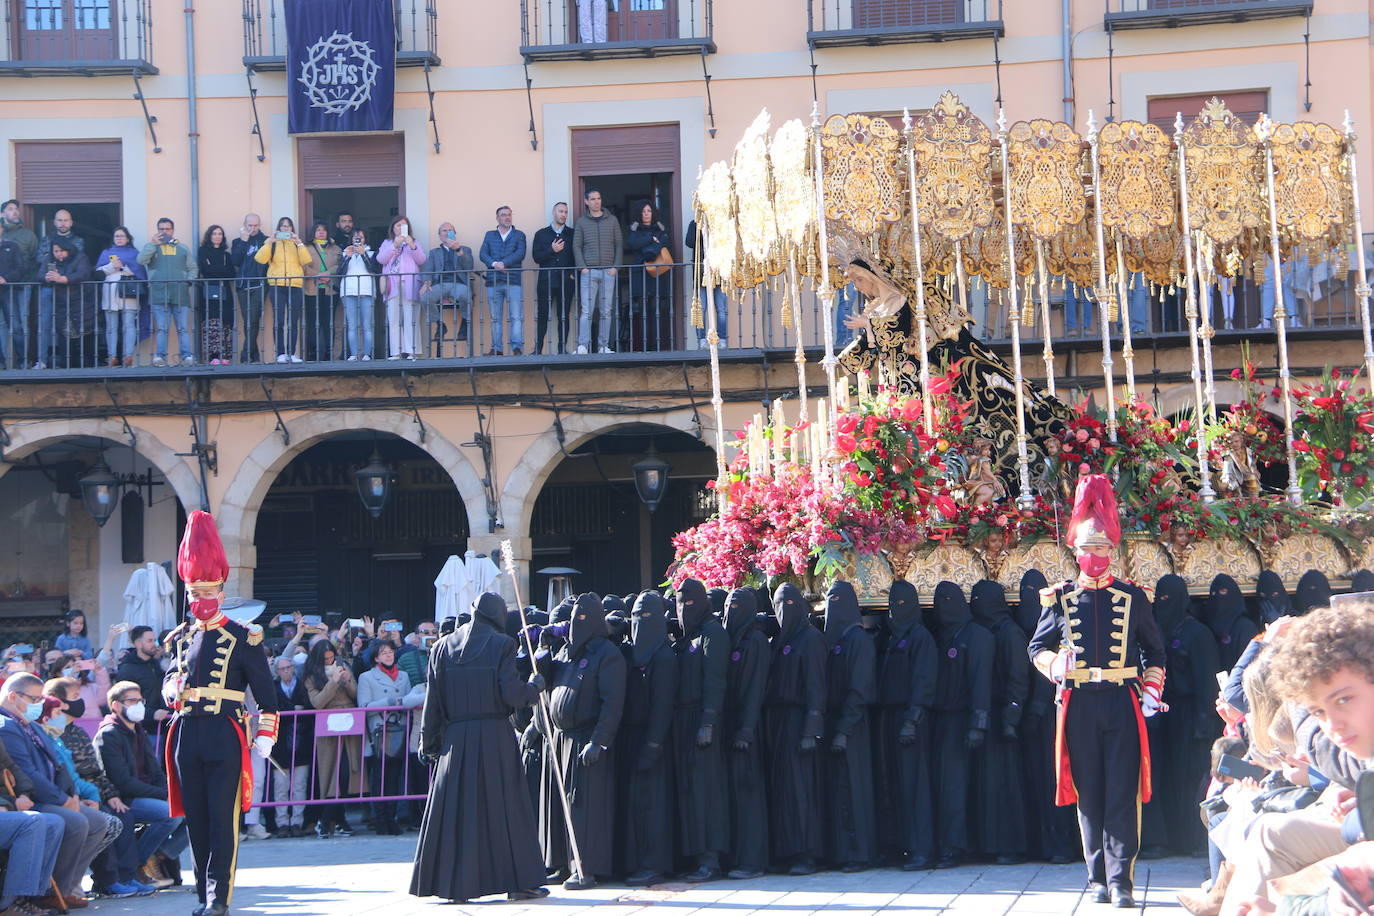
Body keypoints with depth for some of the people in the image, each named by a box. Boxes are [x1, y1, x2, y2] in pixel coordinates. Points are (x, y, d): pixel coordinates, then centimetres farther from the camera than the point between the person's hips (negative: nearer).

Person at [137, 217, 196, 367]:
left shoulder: (182, 248, 21)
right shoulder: (152, 247, 14)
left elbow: (192, 268, 21)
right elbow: (141, 260, -4)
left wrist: (188, 281, 3)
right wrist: (152, 243, -8)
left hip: (180, 294, 1)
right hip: (159, 294, -1)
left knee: (183, 328, -5)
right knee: (161, 328, -5)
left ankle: (187, 355, -6)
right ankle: (160, 356, -5)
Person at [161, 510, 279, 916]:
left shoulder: (242, 639, -2)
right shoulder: (182, 638, 14)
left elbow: (266, 693, -1)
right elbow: (171, 678, 25)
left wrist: (265, 736, -8)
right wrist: (172, 686, 1)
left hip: (225, 735, -5)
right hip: (187, 734, 5)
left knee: (223, 818, -6)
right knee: (196, 818, 8)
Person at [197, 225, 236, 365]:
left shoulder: (226, 254, 22)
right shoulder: (203, 252, 13)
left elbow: (231, 273, 9)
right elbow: (204, 269, -3)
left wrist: (213, 269, 0)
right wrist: (222, 270, -2)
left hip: (224, 292, 3)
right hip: (209, 291, -3)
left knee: (225, 323, -6)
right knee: (211, 323, -14)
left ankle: (224, 356, -9)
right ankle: (213, 355, -19)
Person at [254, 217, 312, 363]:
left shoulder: (297, 243, 17)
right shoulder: (271, 243, 14)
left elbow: (306, 261, 0)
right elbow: (260, 259, -3)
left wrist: (299, 244, -8)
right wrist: (270, 243, -10)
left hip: (295, 285, 1)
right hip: (277, 285, -1)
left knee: (293, 322, -1)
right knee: (278, 321, -9)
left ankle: (291, 353, 2)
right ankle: (280, 353, -8)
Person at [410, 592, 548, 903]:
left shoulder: (443, 647, 7)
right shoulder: (501, 644, -5)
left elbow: (433, 700, 7)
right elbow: (512, 693, -12)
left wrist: (428, 742, 12)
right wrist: (534, 685, 8)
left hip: (456, 739, 3)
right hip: (495, 737, -3)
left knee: (457, 810, 6)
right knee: (504, 807, 2)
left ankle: (456, 883, 6)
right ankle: (518, 881, 3)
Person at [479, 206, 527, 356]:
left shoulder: (519, 235, 12)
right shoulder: (489, 235, 17)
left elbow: (520, 254, -3)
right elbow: (483, 254, 5)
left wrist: (504, 263, -15)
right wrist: (494, 264, -14)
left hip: (514, 280, -2)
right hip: (493, 281, 2)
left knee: (517, 316, -9)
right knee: (495, 318, 3)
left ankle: (517, 347, -11)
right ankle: (497, 348, 5)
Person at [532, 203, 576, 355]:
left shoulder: (572, 234, 12)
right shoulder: (541, 234, 12)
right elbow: (537, 257, 3)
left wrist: (573, 273, -6)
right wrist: (552, 250, -9)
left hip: (566, 281, 0)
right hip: (546, 281, 0)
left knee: (563, 316, 0)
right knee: (542, 316, -4)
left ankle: (562, 349, 4)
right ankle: (538, 349, -3)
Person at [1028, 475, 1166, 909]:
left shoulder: (1132, 597, 9)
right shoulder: (1059, 599, 8)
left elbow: (1154, 650, 18)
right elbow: (1038, 647, 12)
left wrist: (1151, 691, 6)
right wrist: (1055, 665, -9)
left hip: (1122, 705, -1)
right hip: (1078, 706, 1)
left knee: (1122, 794, -6)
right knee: (1089, 795, 4)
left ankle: (1121, 881, -7)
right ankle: (1099, 879, 11)